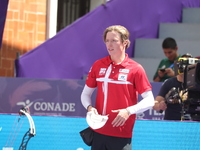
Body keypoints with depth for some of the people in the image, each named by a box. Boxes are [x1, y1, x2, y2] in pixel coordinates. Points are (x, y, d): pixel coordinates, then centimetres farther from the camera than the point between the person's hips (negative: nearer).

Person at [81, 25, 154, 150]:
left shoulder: (136, 69, -4)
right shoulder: (98, 65, 7)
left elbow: (149, 101, -5)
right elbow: (86, 94, 15)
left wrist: (128, 111, -20)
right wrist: (89, 107, -7)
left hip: (122, 135, -4)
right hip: (98, 131, 4)